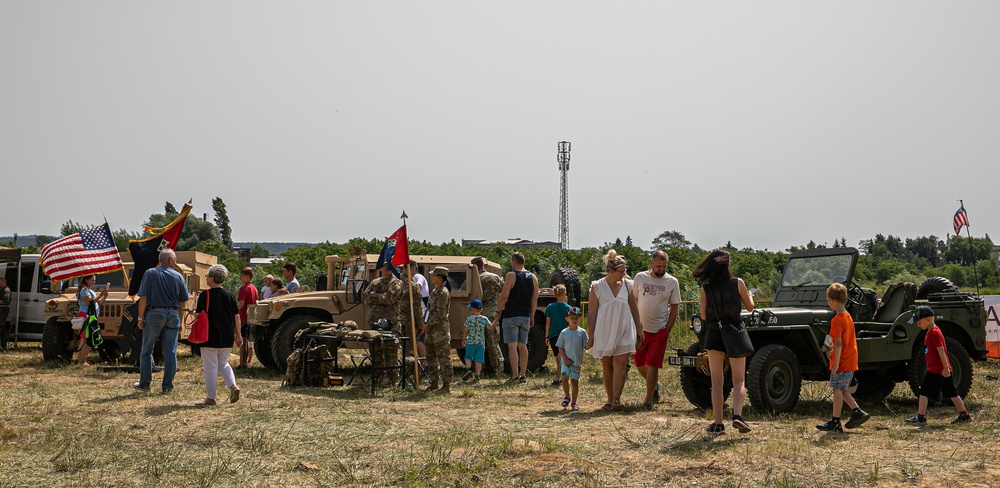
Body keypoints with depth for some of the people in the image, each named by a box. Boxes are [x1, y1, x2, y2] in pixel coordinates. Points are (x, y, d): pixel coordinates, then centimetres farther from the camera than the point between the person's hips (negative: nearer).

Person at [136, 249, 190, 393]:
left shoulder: (150, 273, 0)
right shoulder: (178, 276, 4)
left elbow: (143, 298, -6)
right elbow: (183, 302, 6)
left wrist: (141, 318, -1)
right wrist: (180, 322, 15)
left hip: (154, 313, -1)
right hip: (173, 316, 2)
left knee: (146, 350, 9)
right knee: (171, 352, 5)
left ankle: (145, 384, 13)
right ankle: (168, 386, 6)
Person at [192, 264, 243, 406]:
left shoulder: (205, 295, -11)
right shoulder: (230, 295, 5)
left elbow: (200, 315, -15)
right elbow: (237, 316, 7)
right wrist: (238, 335, 14)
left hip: (211, 337, -5)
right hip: (227, 338, 5)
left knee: (210, 367, 3)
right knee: (223, 364, 20)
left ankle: (210, 398, 9)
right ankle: (233, 386, -1)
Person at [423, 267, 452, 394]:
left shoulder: (444, 292, -15)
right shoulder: (434, 291, 15)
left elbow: (440, 312, -19)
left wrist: (428, 325, -14)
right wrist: (427, 325, 11)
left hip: (441, 329, -10)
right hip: (431, 329, 10)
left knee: (443, 357, -6)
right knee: (431, 356, 14)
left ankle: (446, 385, -3)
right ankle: (435, 382, 23)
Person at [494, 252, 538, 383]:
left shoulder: (511, 275, -9)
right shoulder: (533, 277, 9)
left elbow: (504, 296, -15)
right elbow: (534, 299, 10)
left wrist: (497, 311, -4)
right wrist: (532, 316, 17)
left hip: (511, 315, -6)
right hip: (525, 316, 6)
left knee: (512, 345, -6)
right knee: (522, 345, 13)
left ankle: (515, 374, -14)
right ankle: (523, 375, 14)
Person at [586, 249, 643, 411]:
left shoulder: (627, 284, 4)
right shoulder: (597, 286, -3)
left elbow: (634, 308, 12)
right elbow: (592, 312, 0)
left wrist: (639, 329, 12)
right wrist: (591, 335, -2)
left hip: (624, 331, 1)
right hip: (604, 331, -1)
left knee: (620, 364, -11)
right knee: (607, 367, 7)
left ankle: (616, 399, -12)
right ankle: (610, 399, 17)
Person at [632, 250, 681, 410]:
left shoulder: (672, 282, -2)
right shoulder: (640, 278, 1)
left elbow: (674, 308, 2)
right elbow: (633, 302, 7)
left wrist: (668, 330, -4)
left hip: (660, 331, -2)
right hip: (640, 329, 2)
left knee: (652, 365, -5)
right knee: (639, 364, 8)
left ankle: (648, 400, 1)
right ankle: (655, 384, 35)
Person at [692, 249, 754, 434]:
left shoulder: (705, 287, -1)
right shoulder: (737, 283, -4)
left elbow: (703, 316, 1)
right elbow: (750, 307, 7)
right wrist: (750, 296, 29)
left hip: (714, 335, 1)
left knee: (717, 382, 8)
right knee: (738, 380, 7)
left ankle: (718, 423, 6)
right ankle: (737, 414, -13)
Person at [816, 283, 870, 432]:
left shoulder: (837, 320, -19)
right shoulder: (848, 316, 10)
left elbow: (838, 344, -22)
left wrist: (836, 364, -20)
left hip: (842, 362, -9)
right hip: (851, 361, 9)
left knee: (837, 390, -1)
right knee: (841, 390, 18)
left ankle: (835, 422, 5)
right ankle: (857, 412, 15)